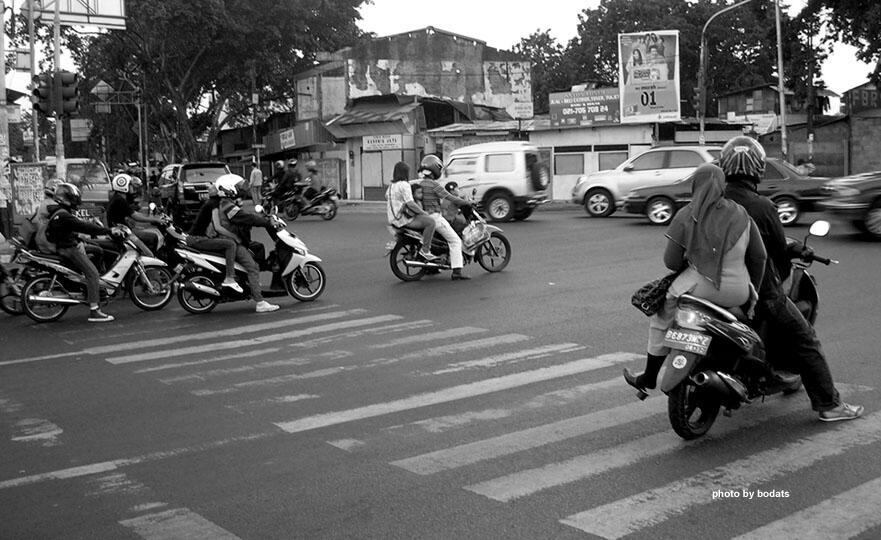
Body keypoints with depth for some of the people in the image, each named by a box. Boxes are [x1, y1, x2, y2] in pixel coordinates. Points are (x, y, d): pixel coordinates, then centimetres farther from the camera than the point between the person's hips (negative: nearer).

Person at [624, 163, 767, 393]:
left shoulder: (686, 216, -3)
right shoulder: (741, 214, 6)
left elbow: (671, 261, -3)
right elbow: (759, 256, 10)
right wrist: (753, 292, 23)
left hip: (701, 287, -3)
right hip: (738, 293, 3)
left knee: (662, 313, 20)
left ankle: (650, 376, 26)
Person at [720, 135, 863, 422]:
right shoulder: (762, 206, -16)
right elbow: (779, 250, -7)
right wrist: (780, 276, 15)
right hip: (759, 290, -6)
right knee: (805, 341, 7)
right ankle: (828, 404, 11)